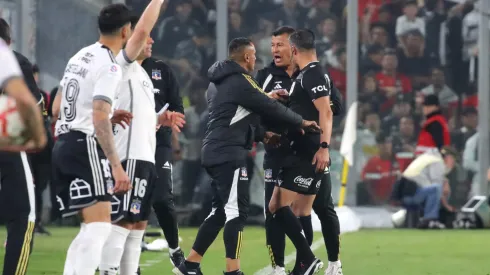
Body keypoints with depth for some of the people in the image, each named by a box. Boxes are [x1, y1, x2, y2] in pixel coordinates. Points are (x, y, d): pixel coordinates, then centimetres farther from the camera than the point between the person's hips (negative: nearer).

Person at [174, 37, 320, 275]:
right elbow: (269, 107, -9)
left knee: (220, 211, 15)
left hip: (215, 152, 10)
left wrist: (263, 135, 19)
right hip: (229, 154, -10)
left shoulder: (218, 83, 18)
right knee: (236, 211, -8)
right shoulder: (240, 81, -12)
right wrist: (301, 122, 4)